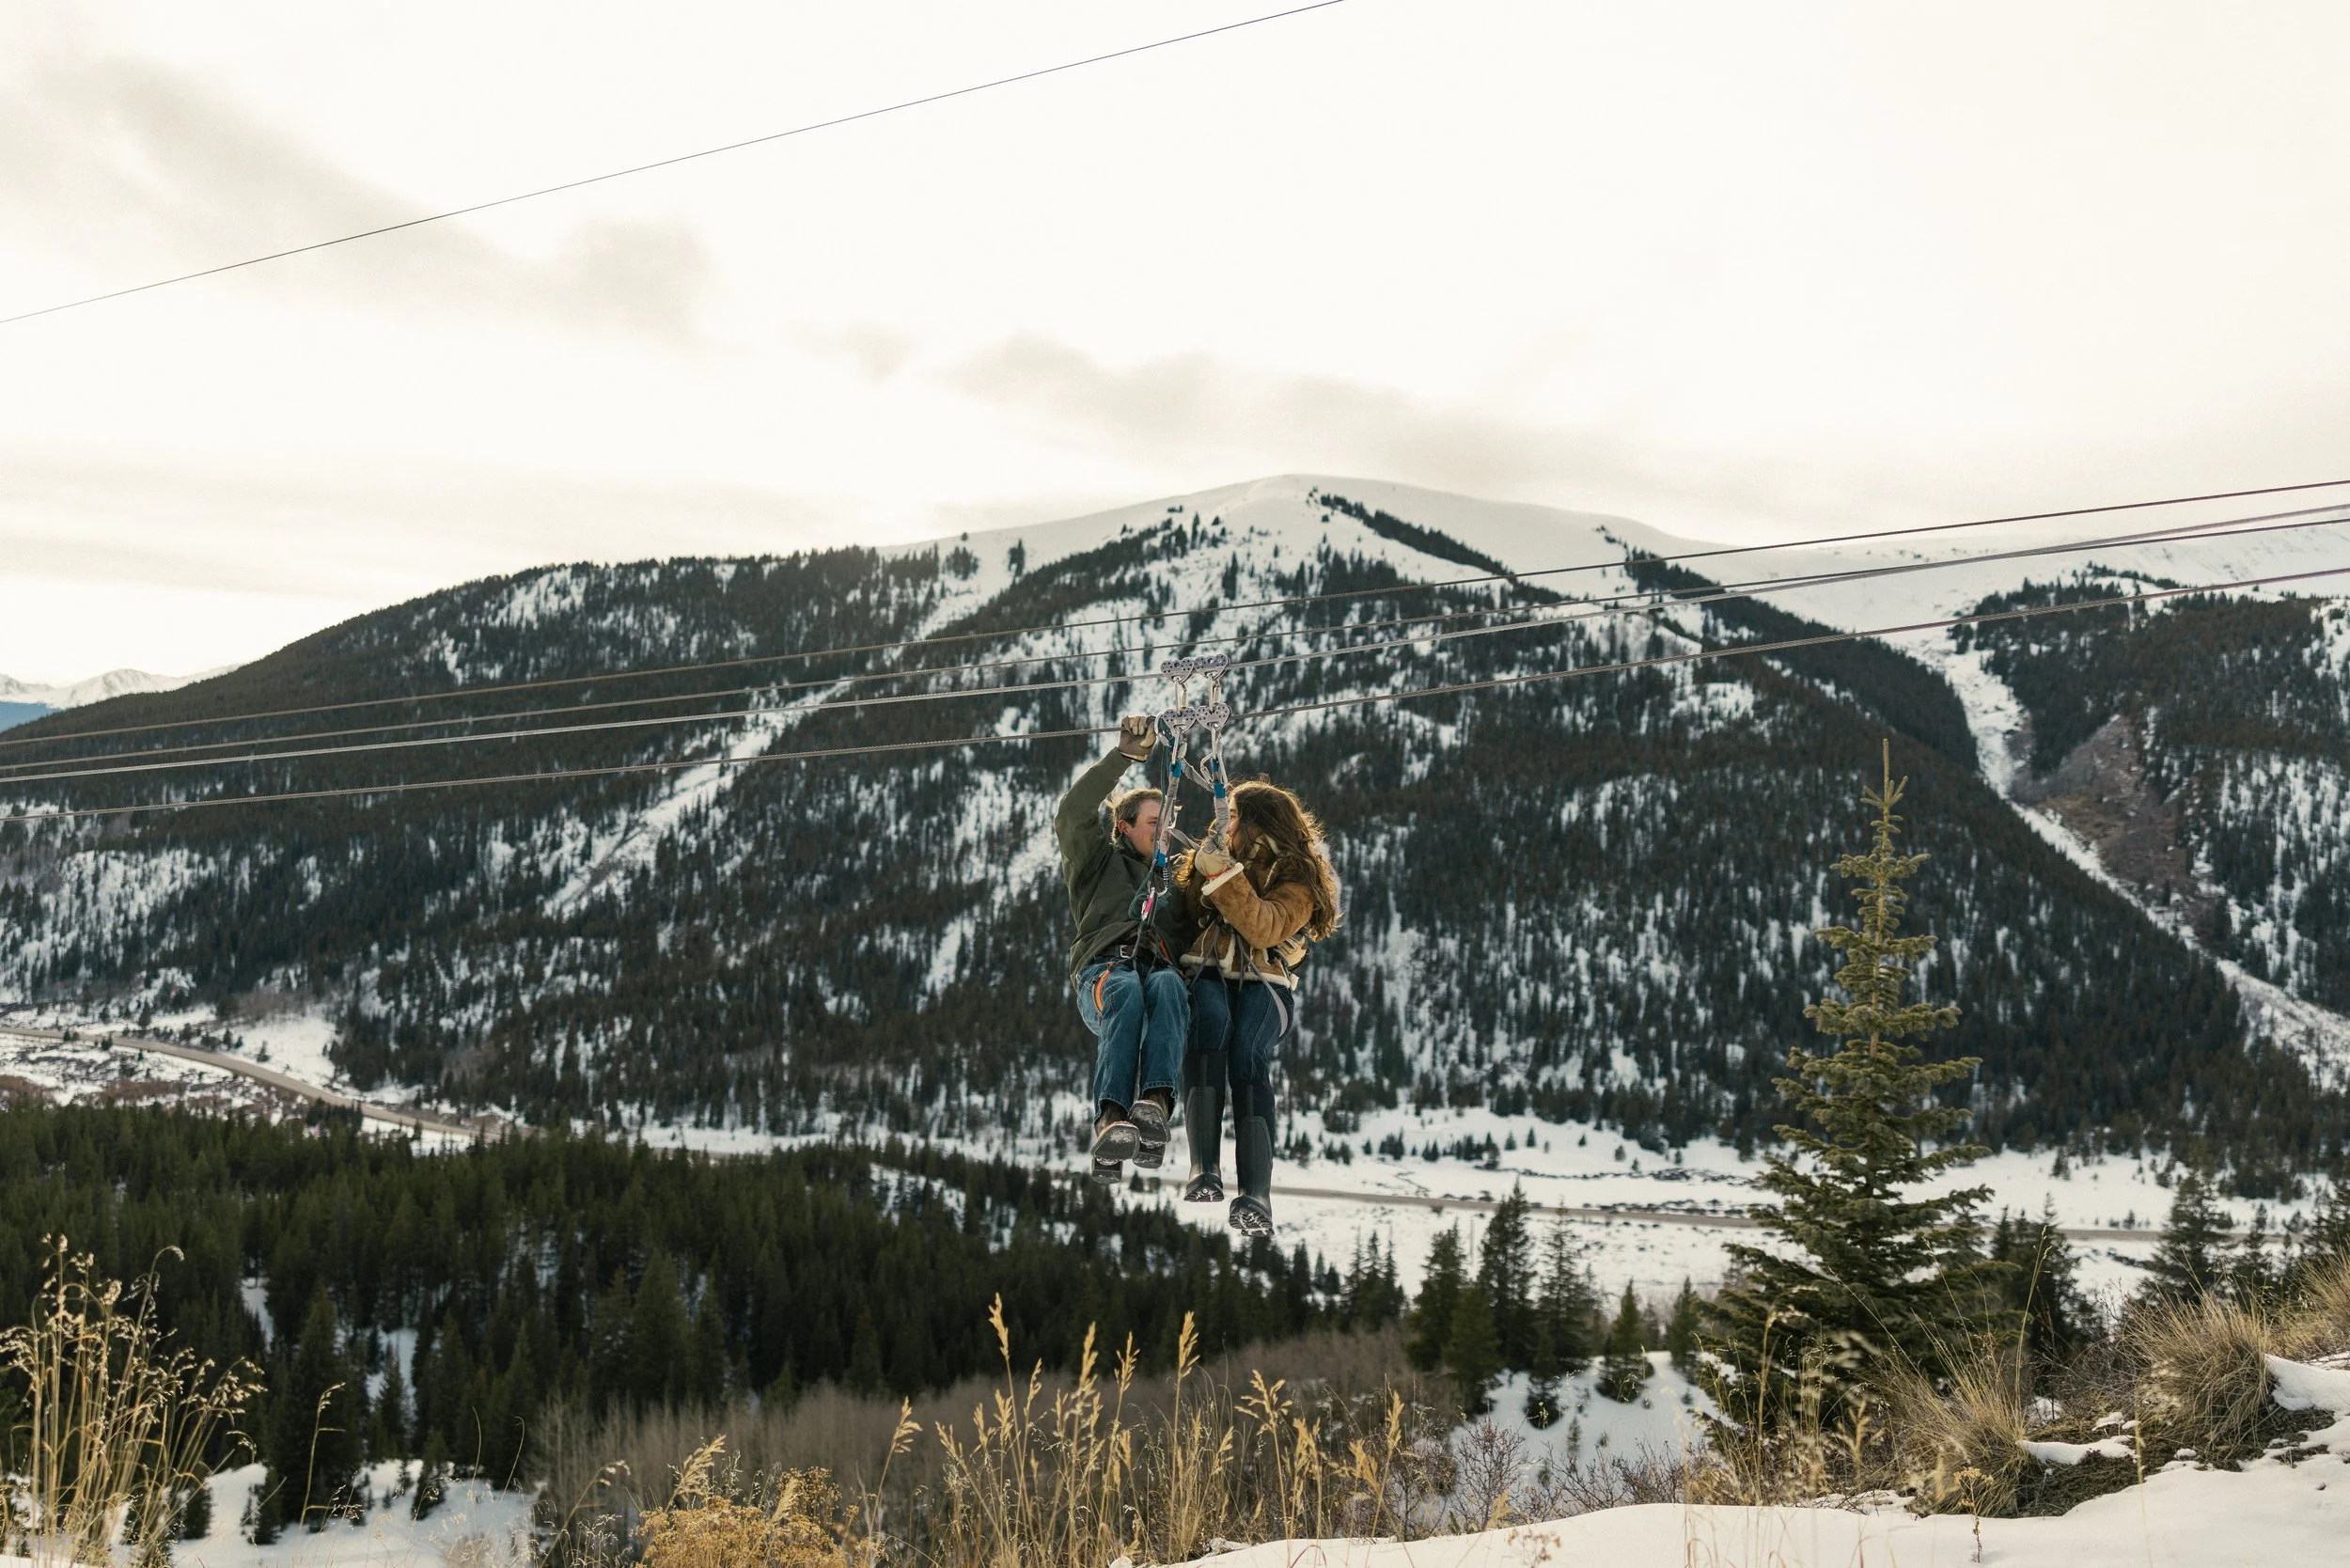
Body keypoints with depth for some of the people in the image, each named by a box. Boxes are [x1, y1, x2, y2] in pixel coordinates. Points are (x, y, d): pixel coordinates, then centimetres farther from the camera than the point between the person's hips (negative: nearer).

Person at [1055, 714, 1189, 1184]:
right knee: (1127, 990, -41)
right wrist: (1124, 756, 4)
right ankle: (1110, 1119, -57)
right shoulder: (1101, 860, 27)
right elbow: (1073, 813, 8)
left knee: (1167, 985, -37)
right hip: (1103, 971, -2)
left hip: (1160, 967, 2)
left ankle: (1155, 1106, -58)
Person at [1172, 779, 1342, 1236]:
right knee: (1210, 1020, -35)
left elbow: (1264, 929, -15)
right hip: (1209, 973, 3)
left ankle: (1257, 1195, -44)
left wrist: (1224, 876, -21)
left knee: (1247, 1051, -34)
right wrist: (1201, 869, 9)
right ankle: (1204, 1168, -44)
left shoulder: (1299, 876, 3)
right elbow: (1189, 913, 22)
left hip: (1265, 982, -2)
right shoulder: (1227, 855, 21)